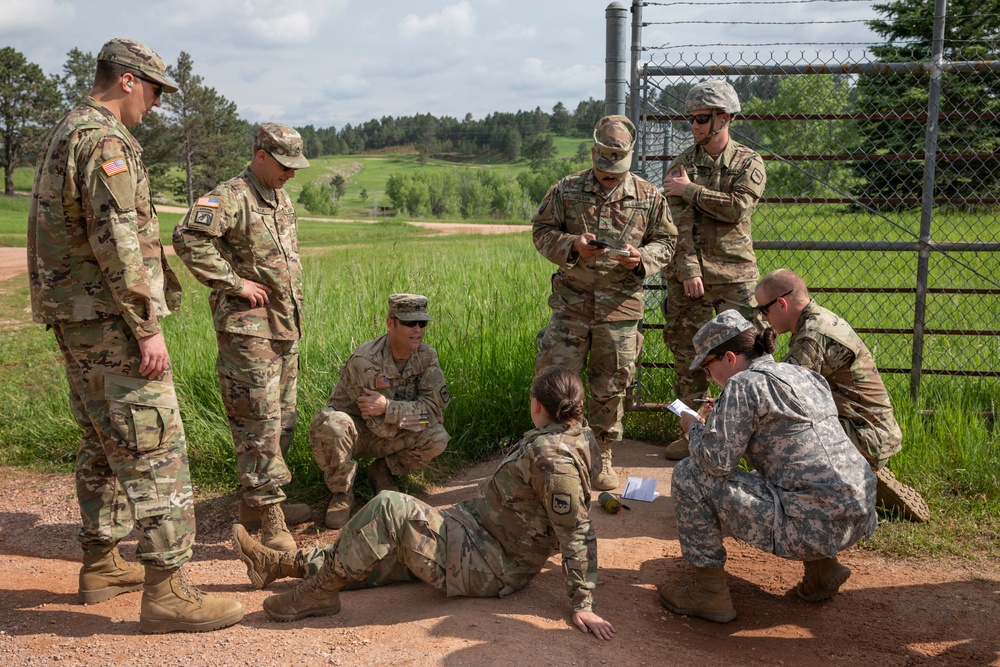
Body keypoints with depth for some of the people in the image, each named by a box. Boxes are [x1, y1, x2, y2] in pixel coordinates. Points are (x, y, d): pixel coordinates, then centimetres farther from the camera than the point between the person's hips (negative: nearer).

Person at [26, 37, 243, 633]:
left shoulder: (64, 134, 19)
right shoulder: (105, 139, -14)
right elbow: (117, 241, -22)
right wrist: (148, 327, -22)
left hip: (75, 321, 11)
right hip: (110, 320, -11)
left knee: (104, 445, 18)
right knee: (155, 450, -9)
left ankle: (102, 566, 28)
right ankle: (167, 593, -7)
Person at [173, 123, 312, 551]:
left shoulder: (281, 199, 16)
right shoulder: (231, 197, -12)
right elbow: (188, 238, -26)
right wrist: (234, 282, -22)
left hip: (285, 325, 10)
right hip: (247, 326, -9)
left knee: (282, 419, 14)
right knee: (259, 421, -8)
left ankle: (254, 504, 26)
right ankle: (270, 517, -2)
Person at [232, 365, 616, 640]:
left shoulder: (552, 456, -26)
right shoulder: (579, 436, 3)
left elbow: (577, 532, -25)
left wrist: (582, 604, -22)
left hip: (487, 567, -10)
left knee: (390, 508, -21)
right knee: (379, 554, 14)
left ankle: (321, 591, -6)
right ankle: (284, 564, 24)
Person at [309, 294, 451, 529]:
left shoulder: (426, 356, -10)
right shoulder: (364, 361, -28)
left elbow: (434, 408, -20)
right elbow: (382, 428, -26)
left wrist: (388, 408, -32)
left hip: (386, 436, 4)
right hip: (354, 430, -4)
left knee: (437, 438, -22)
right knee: (330, 423, -39)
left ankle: (382, 470, 6)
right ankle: (341, 492, -11)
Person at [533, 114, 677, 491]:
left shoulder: (649, 197, 5)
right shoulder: (566, 191, 3)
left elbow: (666, 241, 11)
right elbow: (541, 231, 6)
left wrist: (642, 258, -11)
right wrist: (572, 245, -13)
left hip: (621, 305, 1)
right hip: (572, 301, 0)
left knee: (610, 387, 8)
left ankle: (603, 457, 25)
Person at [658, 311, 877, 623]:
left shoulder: (743, 384, -10)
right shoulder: (806, 375, 16)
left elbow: (716, 461, -16)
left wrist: (694, 427, 4)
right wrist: (723, 415, 24)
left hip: (812, 526, -9)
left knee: (688, 476, -4)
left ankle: (710, 592, 5)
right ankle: (821, 566, 22)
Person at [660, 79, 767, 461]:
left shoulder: (749, 164, 3)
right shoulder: (681, 165, 7)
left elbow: (737, 207, -14)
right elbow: (679, 221, -3)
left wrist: (690, 190, -10)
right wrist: (689, 269, -14)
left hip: (734, 275, -2)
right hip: (686, 275, 2)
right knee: (687, 354, 6)